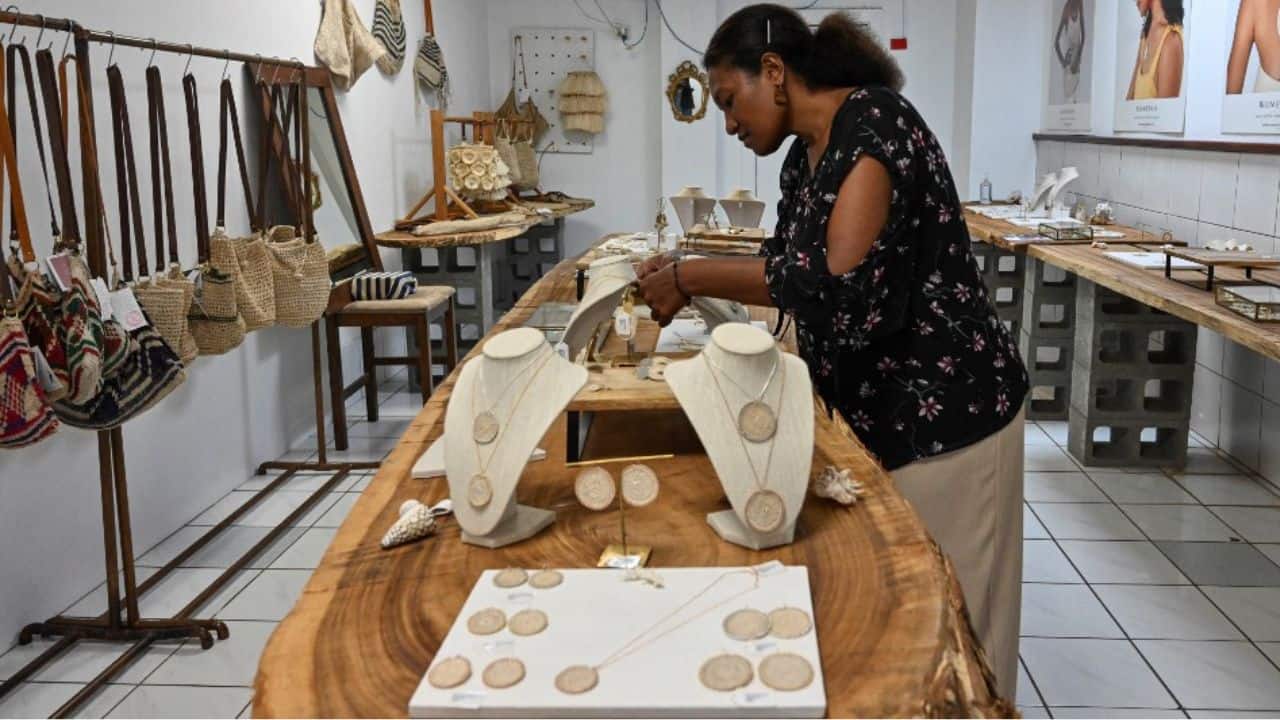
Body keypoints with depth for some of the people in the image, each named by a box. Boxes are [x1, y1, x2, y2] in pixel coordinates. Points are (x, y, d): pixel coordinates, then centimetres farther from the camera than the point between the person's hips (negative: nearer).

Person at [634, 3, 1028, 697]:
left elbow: (836, 280, -31)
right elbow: (787, 268, 19)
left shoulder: (873, 122, -19)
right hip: (874, 407, 9)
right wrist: (688, 276, 3)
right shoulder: (806, 155, 9)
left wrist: (690, 278, -22)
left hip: (944, 412, -9)